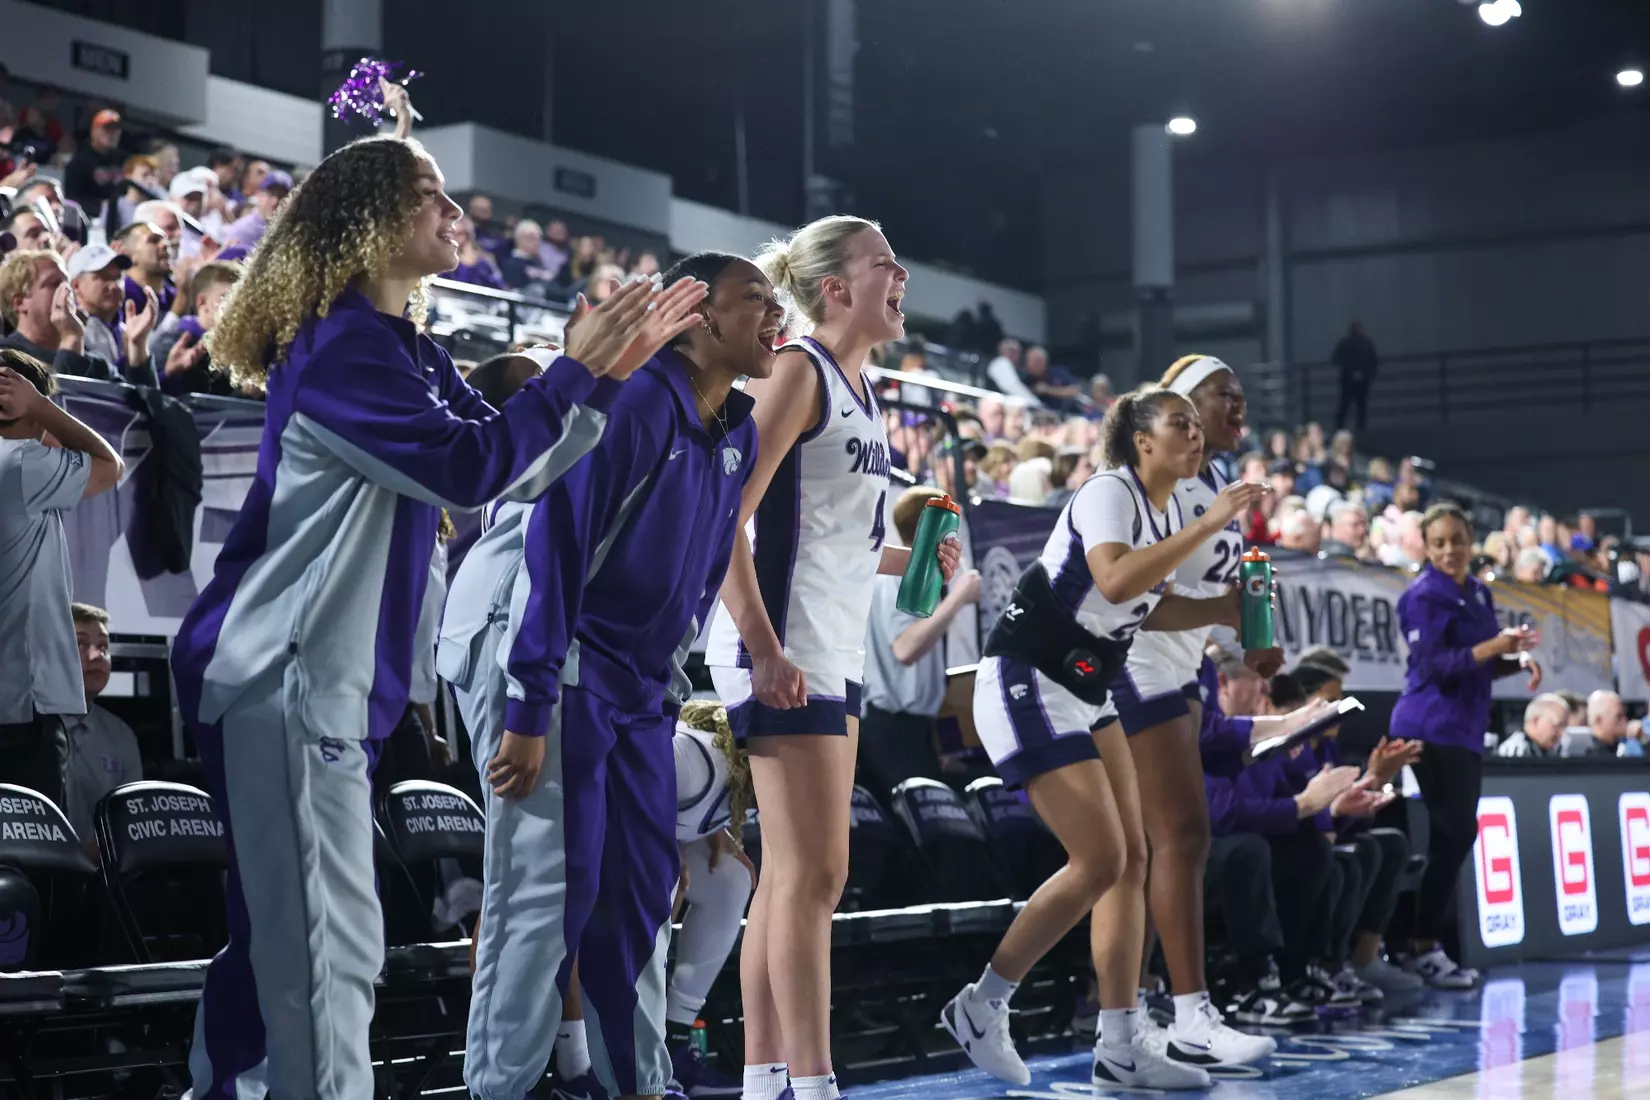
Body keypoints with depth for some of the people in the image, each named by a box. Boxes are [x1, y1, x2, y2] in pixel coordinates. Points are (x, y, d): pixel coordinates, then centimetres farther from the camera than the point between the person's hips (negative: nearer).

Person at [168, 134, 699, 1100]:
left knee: (275, 937, 15)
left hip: (327, 678, 10)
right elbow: (470, 469, -22)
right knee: (328, 947, -10)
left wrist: (610, 374, 7)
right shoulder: (341, 346, -14)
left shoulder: (411, 353, 16)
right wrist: (575, 368, -13)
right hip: (287, 676, -10)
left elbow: (518, 473, 18)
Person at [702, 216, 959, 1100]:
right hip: (783, 653, -9)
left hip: (834, 652, 9)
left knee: (790, 876, 10)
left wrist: (909, 561, 12)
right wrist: (765, 650, -25)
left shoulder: (859, 386, 16)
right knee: (813, 874, -9)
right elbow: (726, 518, -18)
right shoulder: (796, 372, -10)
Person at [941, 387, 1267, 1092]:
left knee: (1129, 858, 4)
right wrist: (1209, 524, -32)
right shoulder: (1108, 494, -16)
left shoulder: (1171, 509, 10)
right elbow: (1116, 582, -35)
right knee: (1099, 861, -14)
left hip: (1087, 692, 9)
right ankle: (980, 1008, -1)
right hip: (1027, 684, -9)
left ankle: (1119, 1050, 7)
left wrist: (1224, 608, 7)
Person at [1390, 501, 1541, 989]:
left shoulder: (1480, 593, 13)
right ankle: (1423, 947, -4)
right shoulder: (1424, 596, -11)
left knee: (1455, 837, 9)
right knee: (1454, 834, -9)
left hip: (1466, 729, 8)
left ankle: (1428, 943, 14)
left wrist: (1518, 661, 0)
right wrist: (1492, 646, -26)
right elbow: (1432, 666, -19)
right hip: (1432, 727, -8)